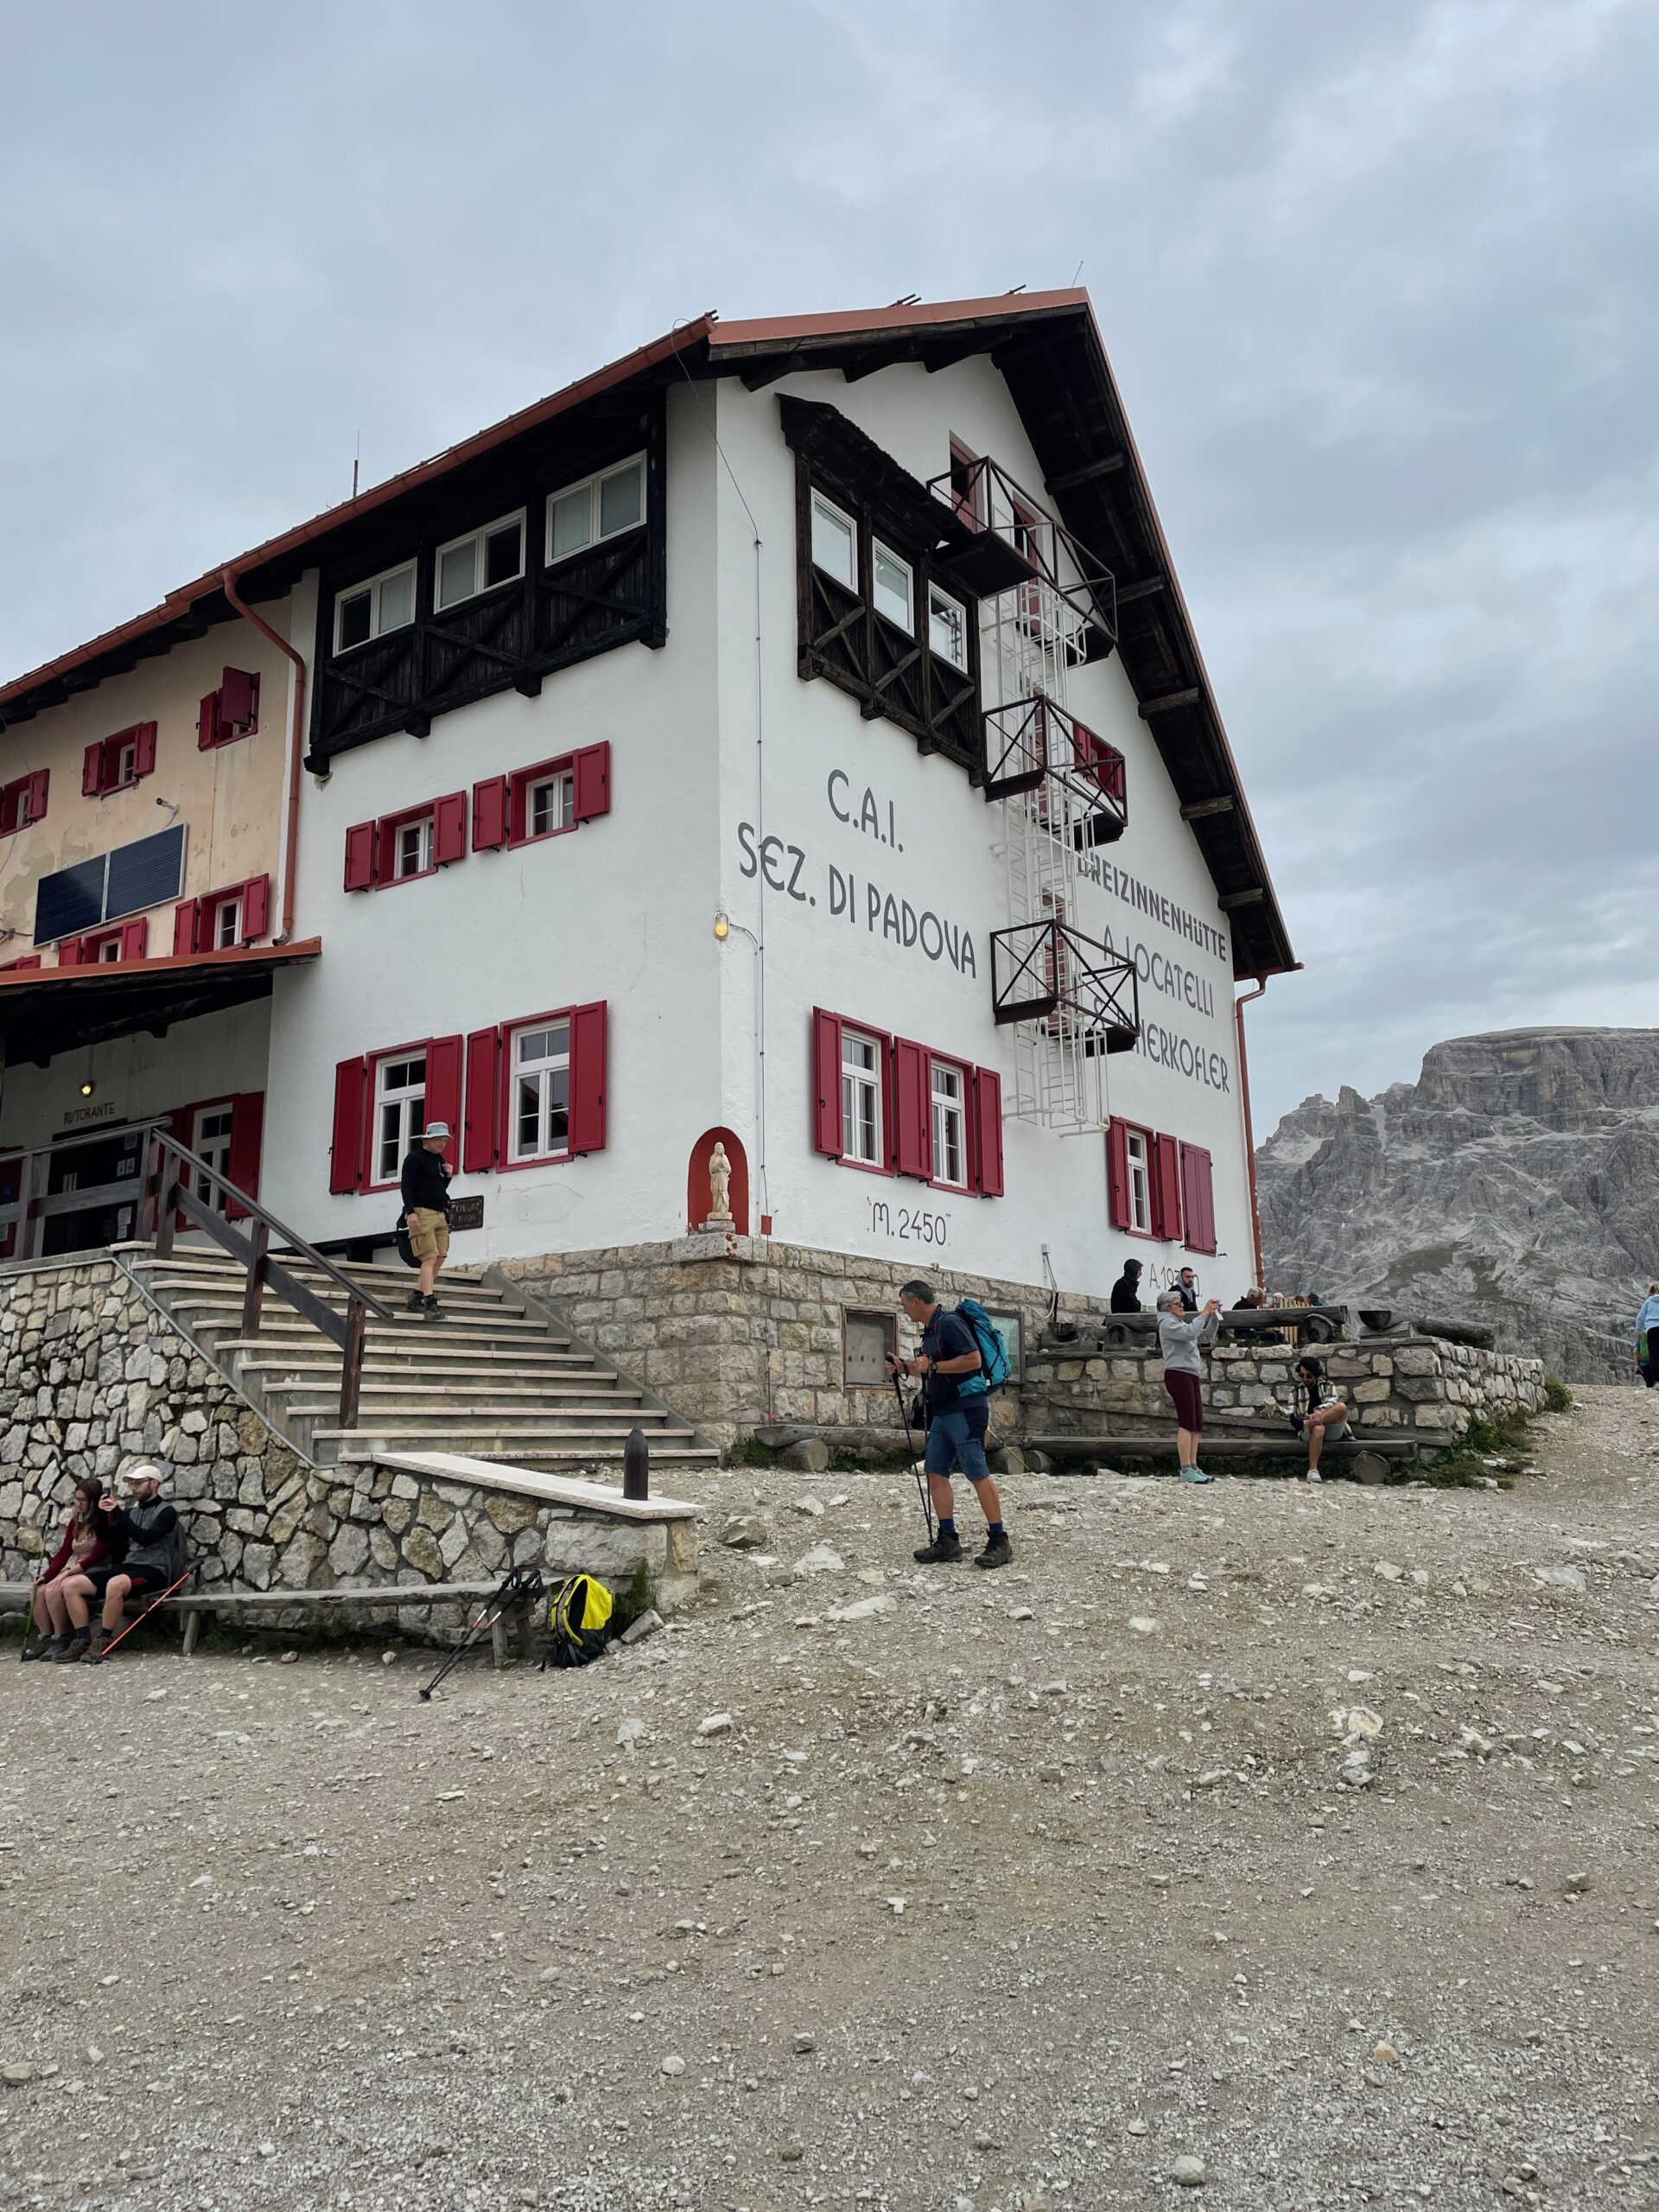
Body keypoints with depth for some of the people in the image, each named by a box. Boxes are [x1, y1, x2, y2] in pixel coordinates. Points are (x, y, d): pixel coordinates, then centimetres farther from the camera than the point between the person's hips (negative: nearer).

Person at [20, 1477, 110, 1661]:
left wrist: (69, 1572, -20)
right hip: (73, 1572, 7)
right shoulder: (75, 1521, 15)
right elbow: (64, 1552, 11)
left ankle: (60, 1640, -17)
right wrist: (45, 1576, -2)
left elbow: (97, 1556, -15)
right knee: (40, 1591, -18)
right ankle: (44, 1639, -10)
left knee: (54, 1591, -28)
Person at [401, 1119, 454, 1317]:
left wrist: (448, 1176, 6)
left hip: (440, 1214, 8)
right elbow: (406, 1186, -11)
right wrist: (410, 1211, -22)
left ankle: (417, 1297, 13)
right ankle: (430, 1302, -19)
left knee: (439, 1259, 5)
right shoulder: (414, 1158, -5)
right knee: (430, 1258, -15)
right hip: (422, 1213, -8)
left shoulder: (439, 1159, 18)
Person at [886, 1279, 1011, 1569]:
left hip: (966, 1409, -10)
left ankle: (999, 1542, -3)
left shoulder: (949, 1324, -13)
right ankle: (948, 1541, 8)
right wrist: (905, 1367, 12)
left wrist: (932, 1366, -18)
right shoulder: (929, 1330, 16)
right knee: (936, 1473, 5)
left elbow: (974, 1360, -22)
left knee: (978, 1474, -8)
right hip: (942, 1412, 10)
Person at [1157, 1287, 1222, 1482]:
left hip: (1192, 1376, 10)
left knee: (1196, 1424, 6)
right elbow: (1190, 1333, -20)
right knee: (1187, 1423, -12)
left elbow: (1206, 1337, 22)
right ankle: (1185, 1470, -13)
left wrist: (1213, 1317, 10)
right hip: (1179, 1375, -10)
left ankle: (1193, 1467, 6)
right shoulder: (1167, 1323, -4)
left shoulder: (1181, 1323, 26)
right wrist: (1205, 1314, -14)